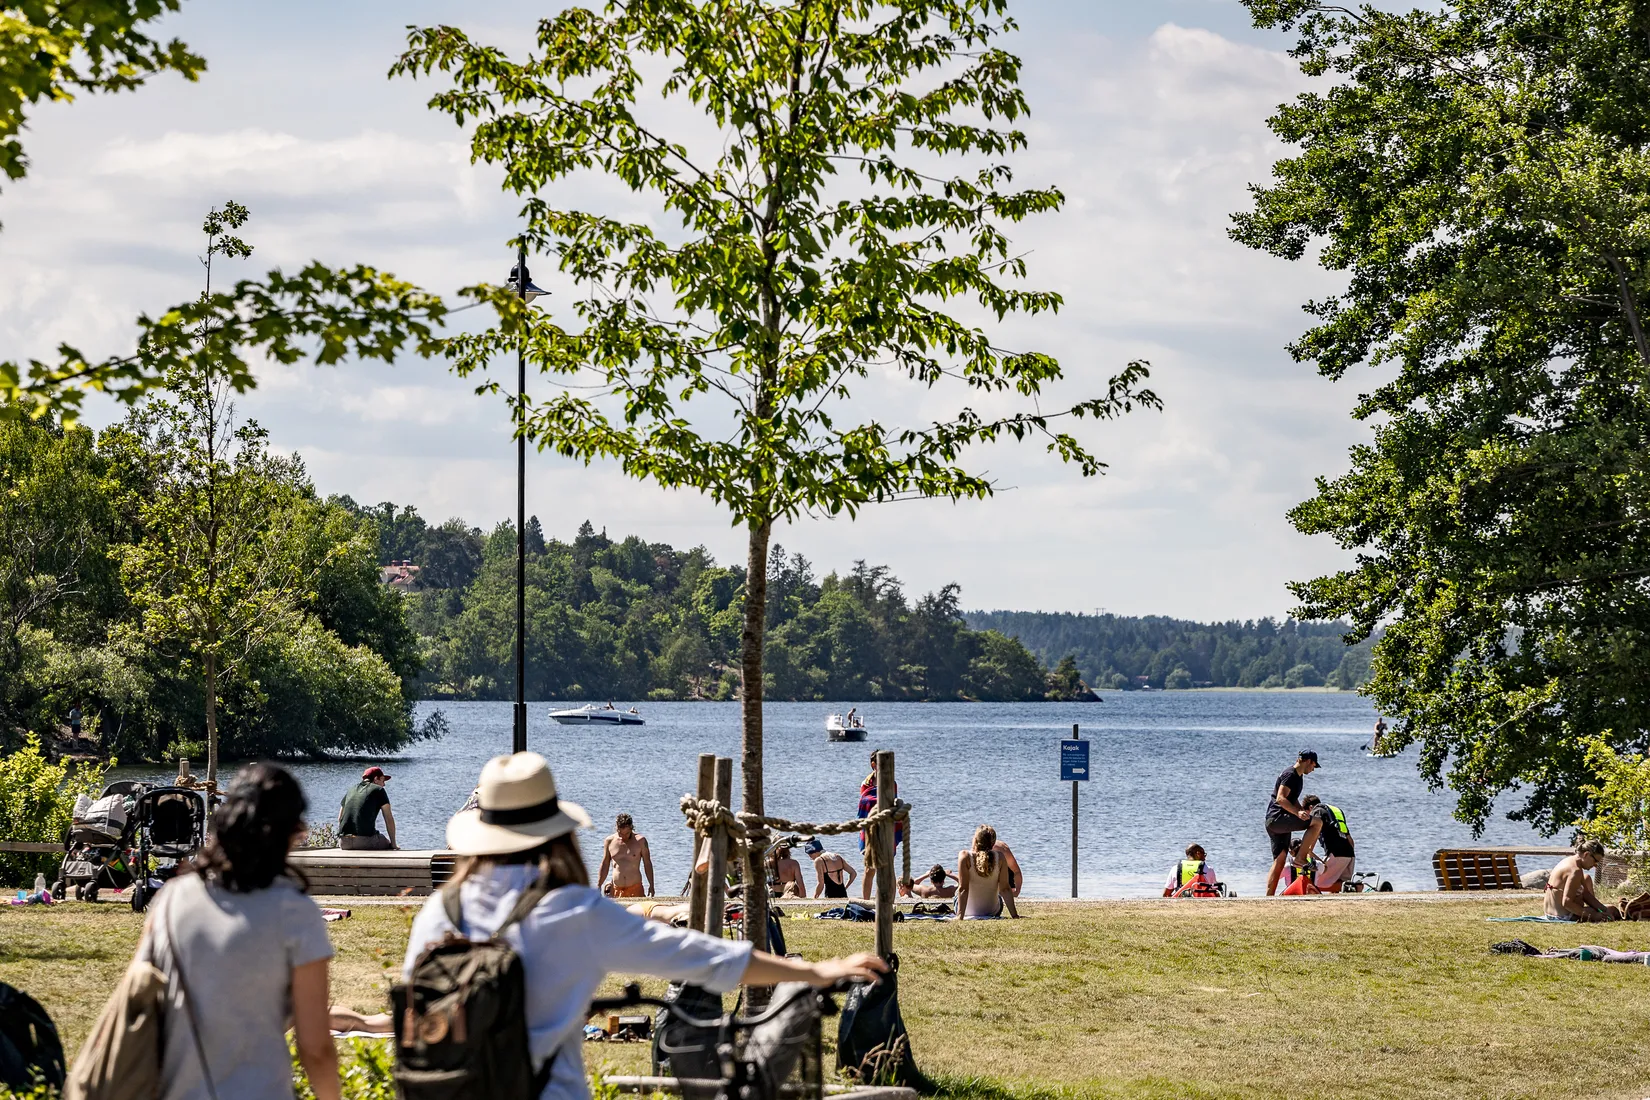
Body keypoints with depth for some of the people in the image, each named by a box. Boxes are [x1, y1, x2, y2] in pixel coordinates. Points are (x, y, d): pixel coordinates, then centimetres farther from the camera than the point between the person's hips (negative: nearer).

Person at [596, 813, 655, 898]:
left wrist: (651, 885, 2)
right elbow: (604, 865, 12)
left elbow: (647, 864, 6)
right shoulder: (609, 841, 5)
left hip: (635, 889, -2)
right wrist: (598, 886, 6)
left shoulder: (640, 841, 0)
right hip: (615, 890, 2)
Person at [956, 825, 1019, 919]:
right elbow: (1005, 889, -14)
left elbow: (963, 889, -23)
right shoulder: (999, 858, -15)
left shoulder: (965, 856, -22)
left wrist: (960, 915, -22)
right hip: (993, 912, 2)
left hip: (969, 912, -2)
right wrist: (1015, 915, -10)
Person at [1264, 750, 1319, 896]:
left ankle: (1269, 897, 4)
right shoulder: (1290, 775, -10)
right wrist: (1297, 813, -33)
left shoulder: (1298, 776, 23)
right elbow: (1281, 798, -22)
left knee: (1279, 861, 7)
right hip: (1276, 817, -11)